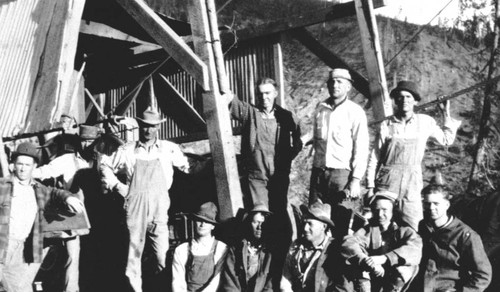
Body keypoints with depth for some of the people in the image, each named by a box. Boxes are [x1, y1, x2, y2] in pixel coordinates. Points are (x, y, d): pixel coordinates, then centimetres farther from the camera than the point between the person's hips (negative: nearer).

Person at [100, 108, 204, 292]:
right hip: (135, 204, 1)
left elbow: (188, 166, 8)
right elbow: (106, 166, 19)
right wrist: (116, 185, 8)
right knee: (134, 246, 4)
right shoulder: (127, 151, 8)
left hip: (159, 205, 0)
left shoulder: (169, 149, 6)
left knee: (162, 250, -4)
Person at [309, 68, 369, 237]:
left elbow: (361, 148, -6)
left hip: (342, 173, -4)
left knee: (342, 221, -5)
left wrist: (356, 180, -13)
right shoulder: (320, 109, 12)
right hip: (318, 172, 4)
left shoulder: (355, 112, -2)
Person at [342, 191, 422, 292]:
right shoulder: (368, 230, 6)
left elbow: (415, 248, -21)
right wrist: (367, 261, -34)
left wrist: (384, 258, -35)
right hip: (372, 280, 1)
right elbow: (348, 243, -15)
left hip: (398, 282, -1)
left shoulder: (404, 230, 3)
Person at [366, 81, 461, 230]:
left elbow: (446, 140, 19)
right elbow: (374, 158, 4)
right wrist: (370, 187, 1)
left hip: (412, 184, 1)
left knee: (414, 230, -4)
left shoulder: (425, 122, 5)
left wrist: (447, 114, 11)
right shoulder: (386, 125, 0)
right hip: (386, 183, -1)